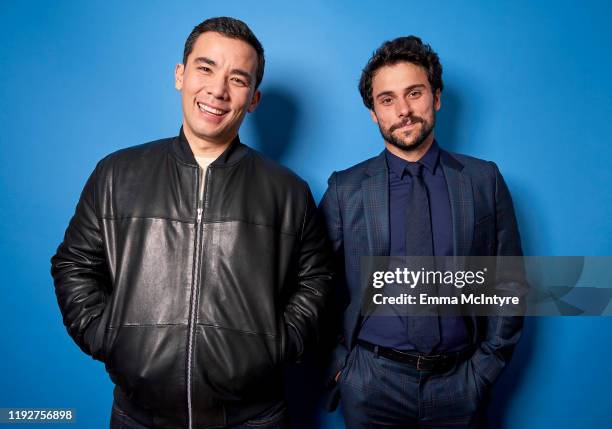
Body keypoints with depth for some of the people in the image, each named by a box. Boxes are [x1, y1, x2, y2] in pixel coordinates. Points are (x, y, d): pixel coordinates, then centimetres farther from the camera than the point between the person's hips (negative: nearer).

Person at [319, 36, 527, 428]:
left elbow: (509, 284, 2)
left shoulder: (484, 180, -2)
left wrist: (486, 365, -2)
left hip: (460, 383, 1)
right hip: (370, 382, 0)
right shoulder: (345, 189, -5)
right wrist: (338, 364, -2)